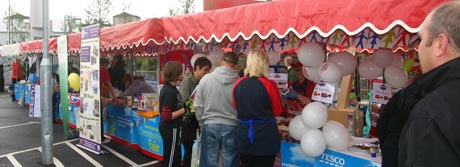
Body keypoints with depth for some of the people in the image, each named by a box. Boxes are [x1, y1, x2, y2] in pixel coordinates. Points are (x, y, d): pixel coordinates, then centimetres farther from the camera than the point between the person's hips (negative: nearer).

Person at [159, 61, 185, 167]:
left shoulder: (169, 88, 6)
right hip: (171, 129, -10)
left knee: (176, 158, 21)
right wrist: (183, 110, -19)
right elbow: (166, 116, -25)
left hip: (169, 128, 10)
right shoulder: (170, 92, -23)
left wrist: (183, 106, 6)